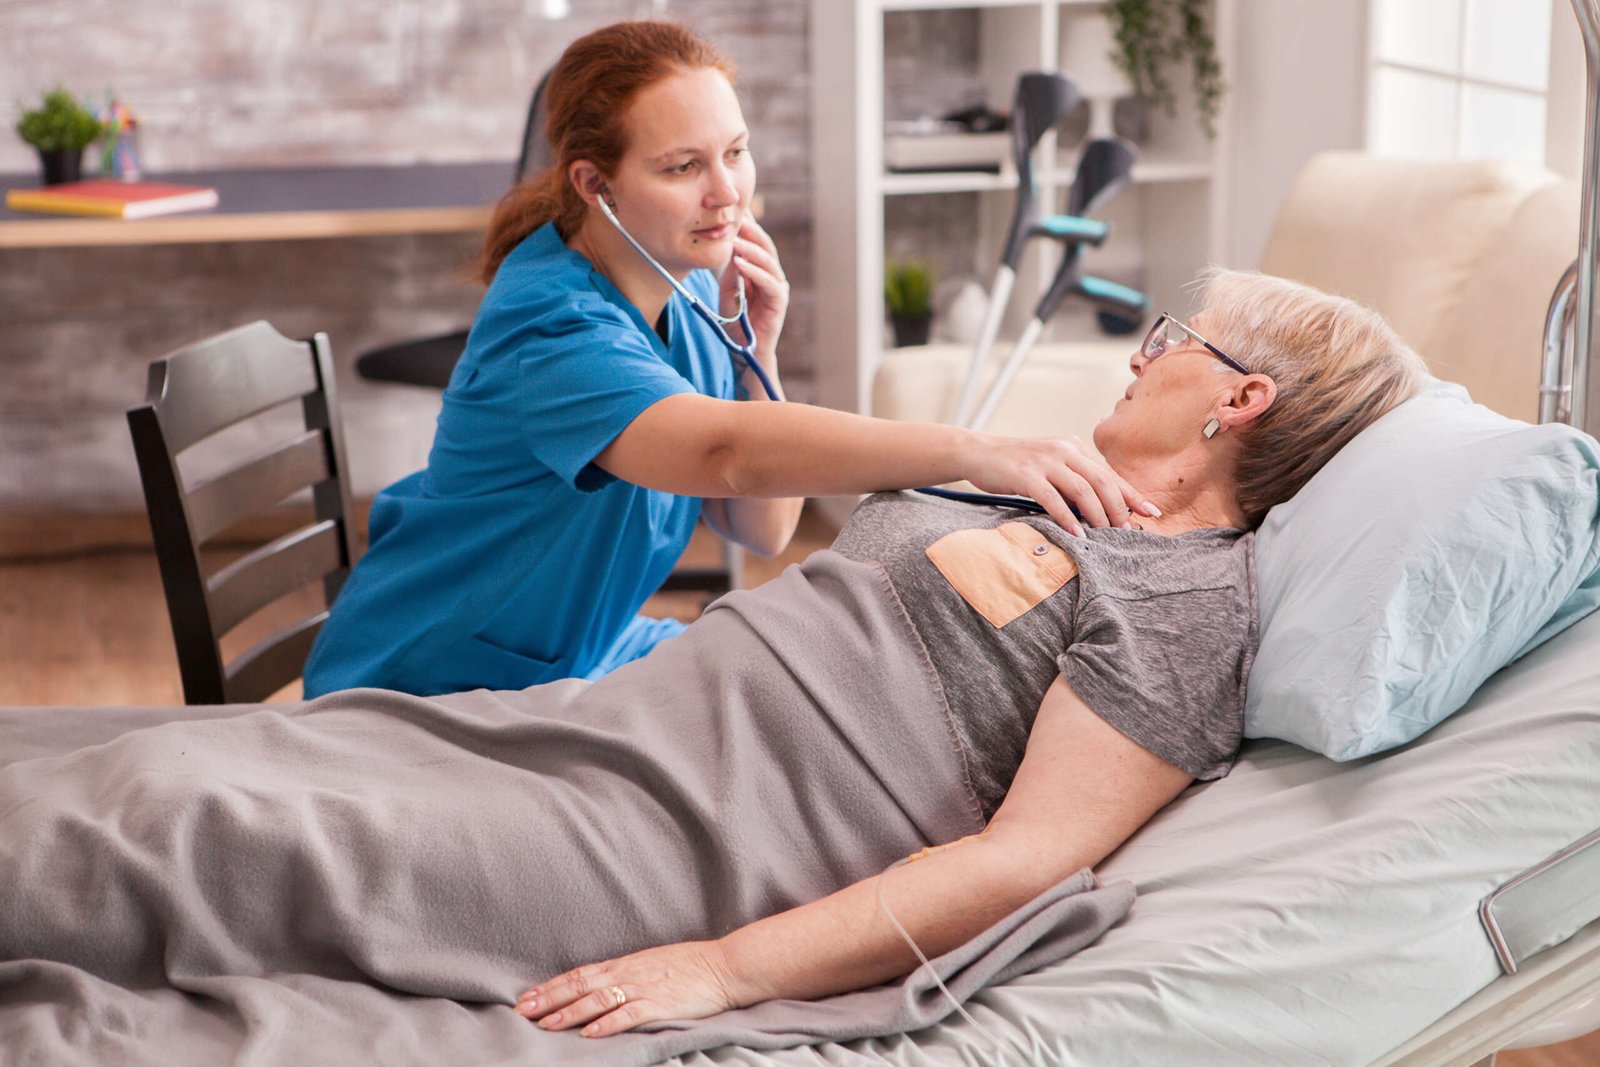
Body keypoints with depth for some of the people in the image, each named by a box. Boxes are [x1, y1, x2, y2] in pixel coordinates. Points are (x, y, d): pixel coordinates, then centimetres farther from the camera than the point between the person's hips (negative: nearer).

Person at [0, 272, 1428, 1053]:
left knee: (180, 827, -17)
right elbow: (794, 574, 32)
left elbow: (1028, 857, -18)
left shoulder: (1196, 600, -8)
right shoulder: (1057, 503, 22)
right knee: (212, 759, -1)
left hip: (687, 844, -9)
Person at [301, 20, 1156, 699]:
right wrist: (966, 451, -57)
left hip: (589, 656, 8)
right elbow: (725, 452, -47)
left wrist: (756, 353, -18)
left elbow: (760, 530, -4)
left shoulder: (691, 292, -2)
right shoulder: (549, 323, -28)